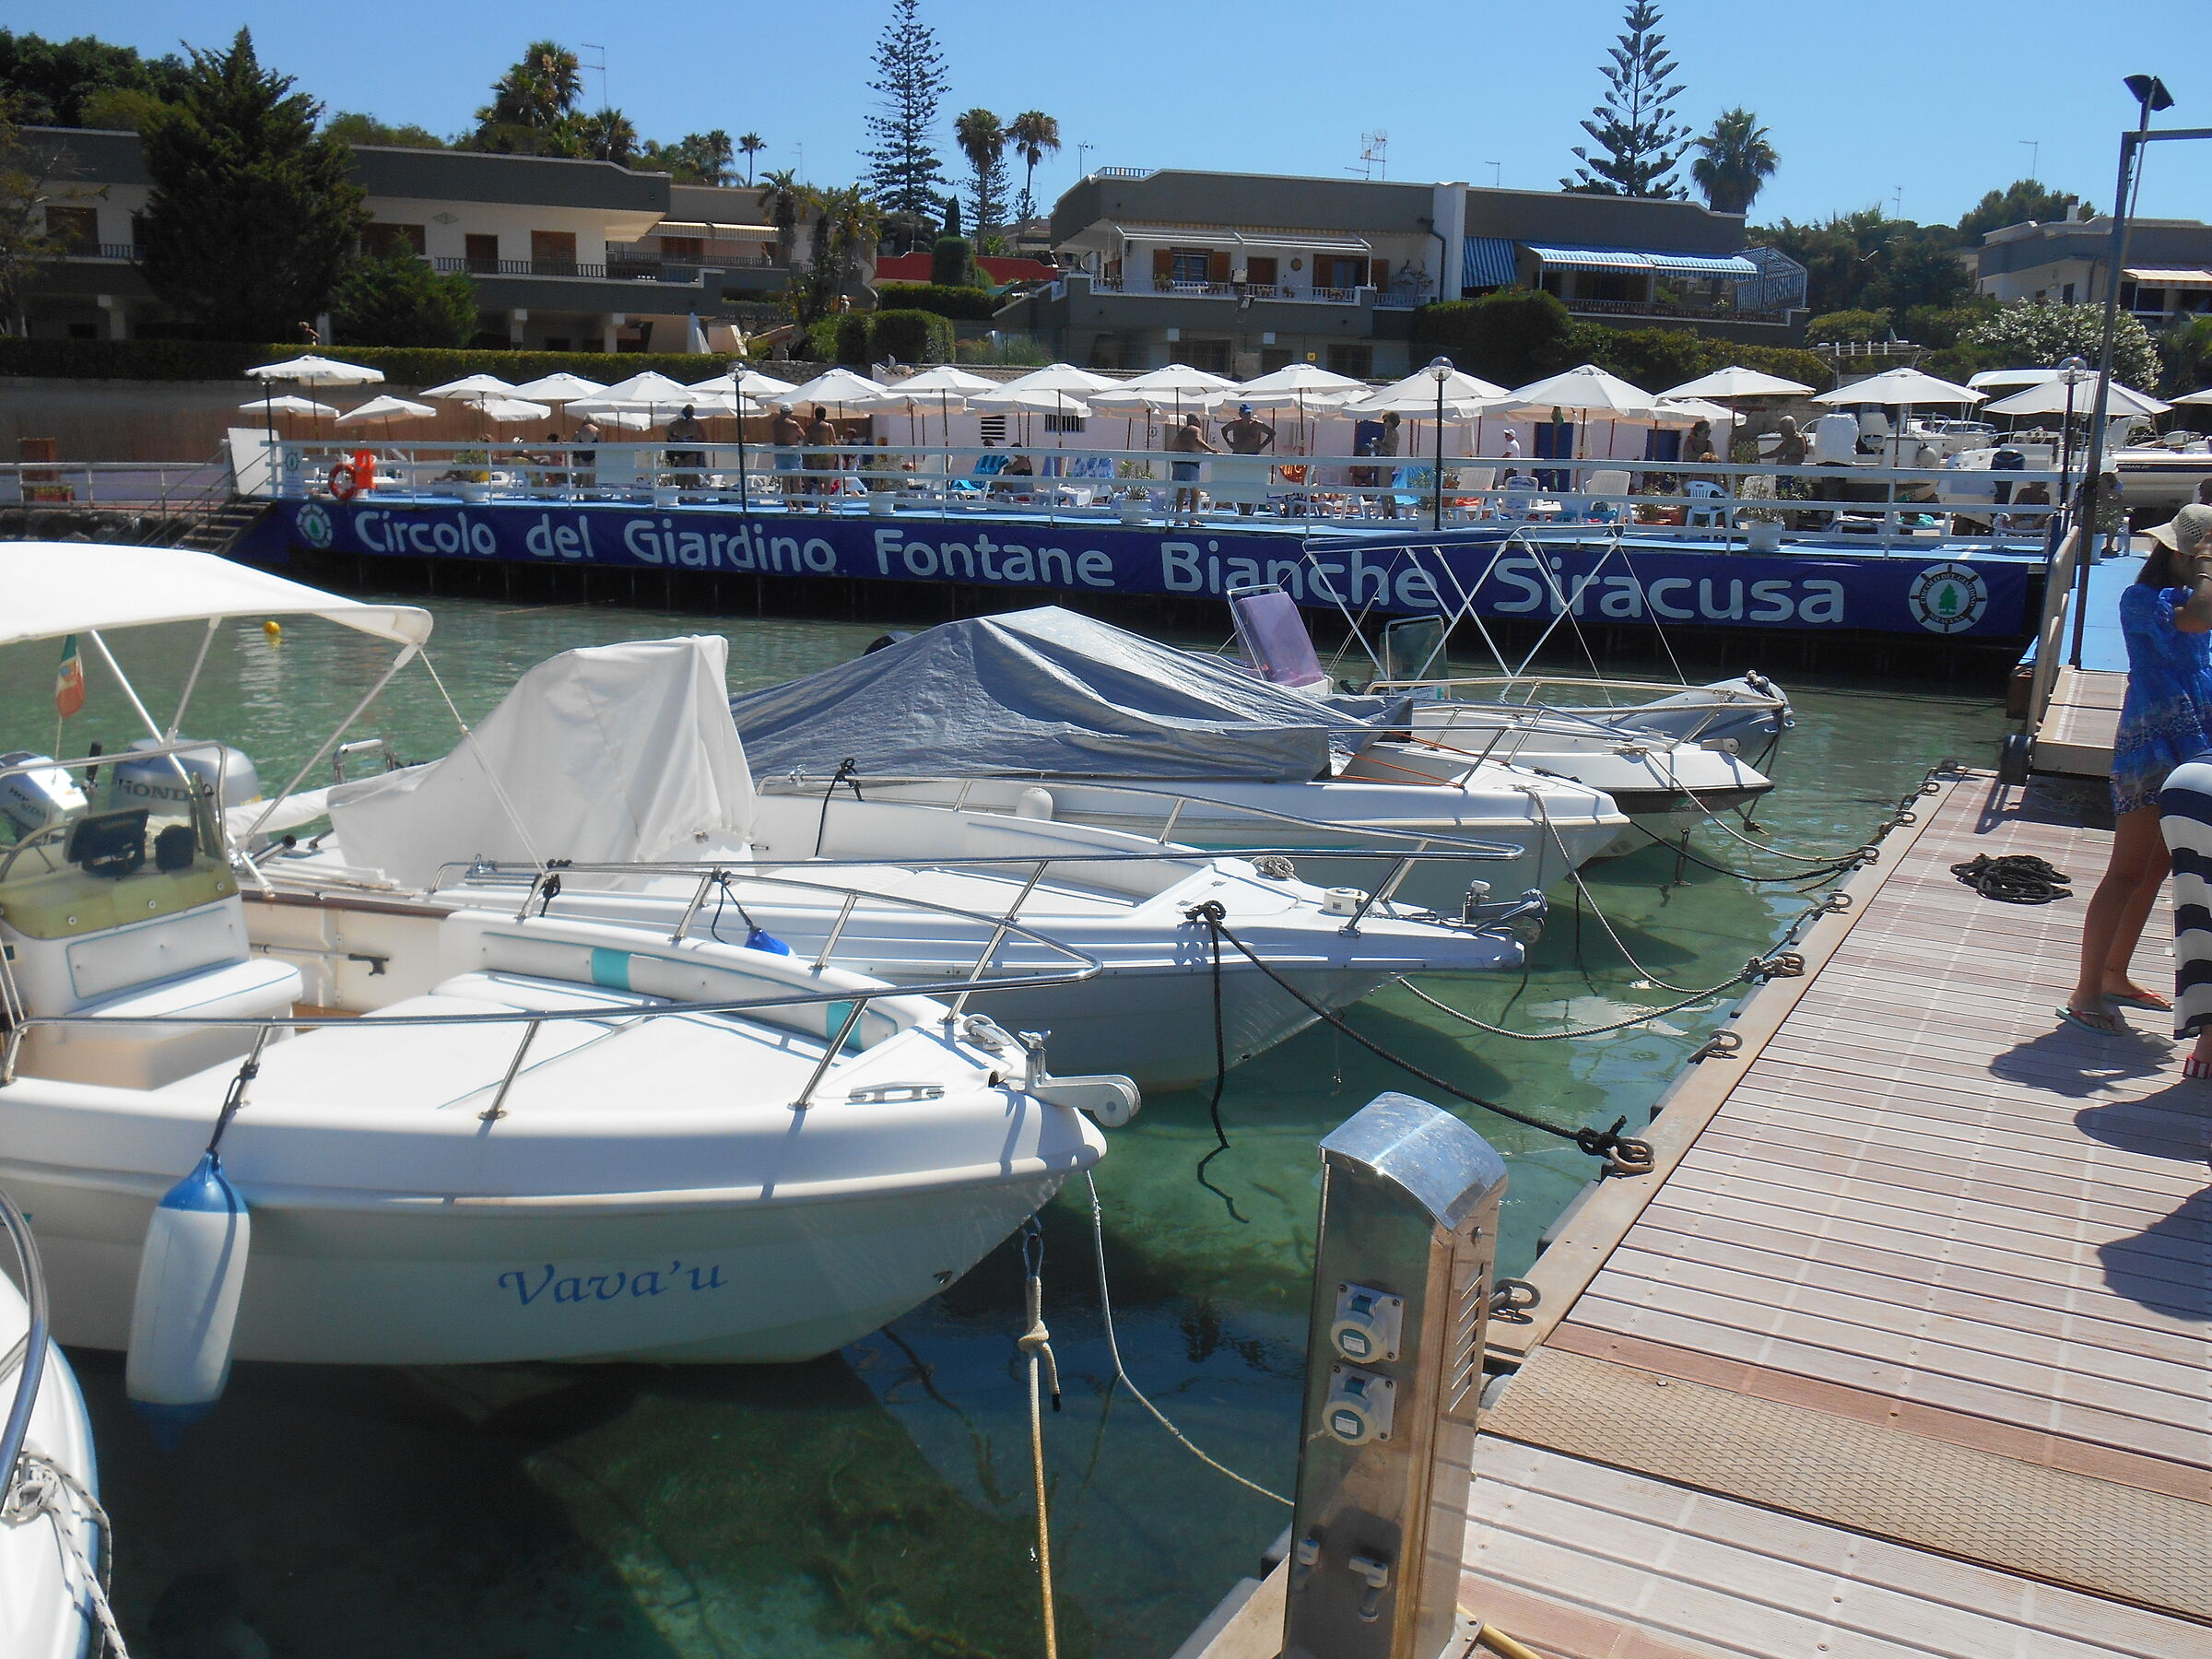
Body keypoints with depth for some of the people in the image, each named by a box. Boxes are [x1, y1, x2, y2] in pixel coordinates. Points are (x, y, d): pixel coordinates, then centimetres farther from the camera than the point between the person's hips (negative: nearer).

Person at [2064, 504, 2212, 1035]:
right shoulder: (2142, 599, -12)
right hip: (2151, 742, -9)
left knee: (2155, 870, 14)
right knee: (2128, 872, -10)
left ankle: (2114, 976, 26)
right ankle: (2084, 995, -6)